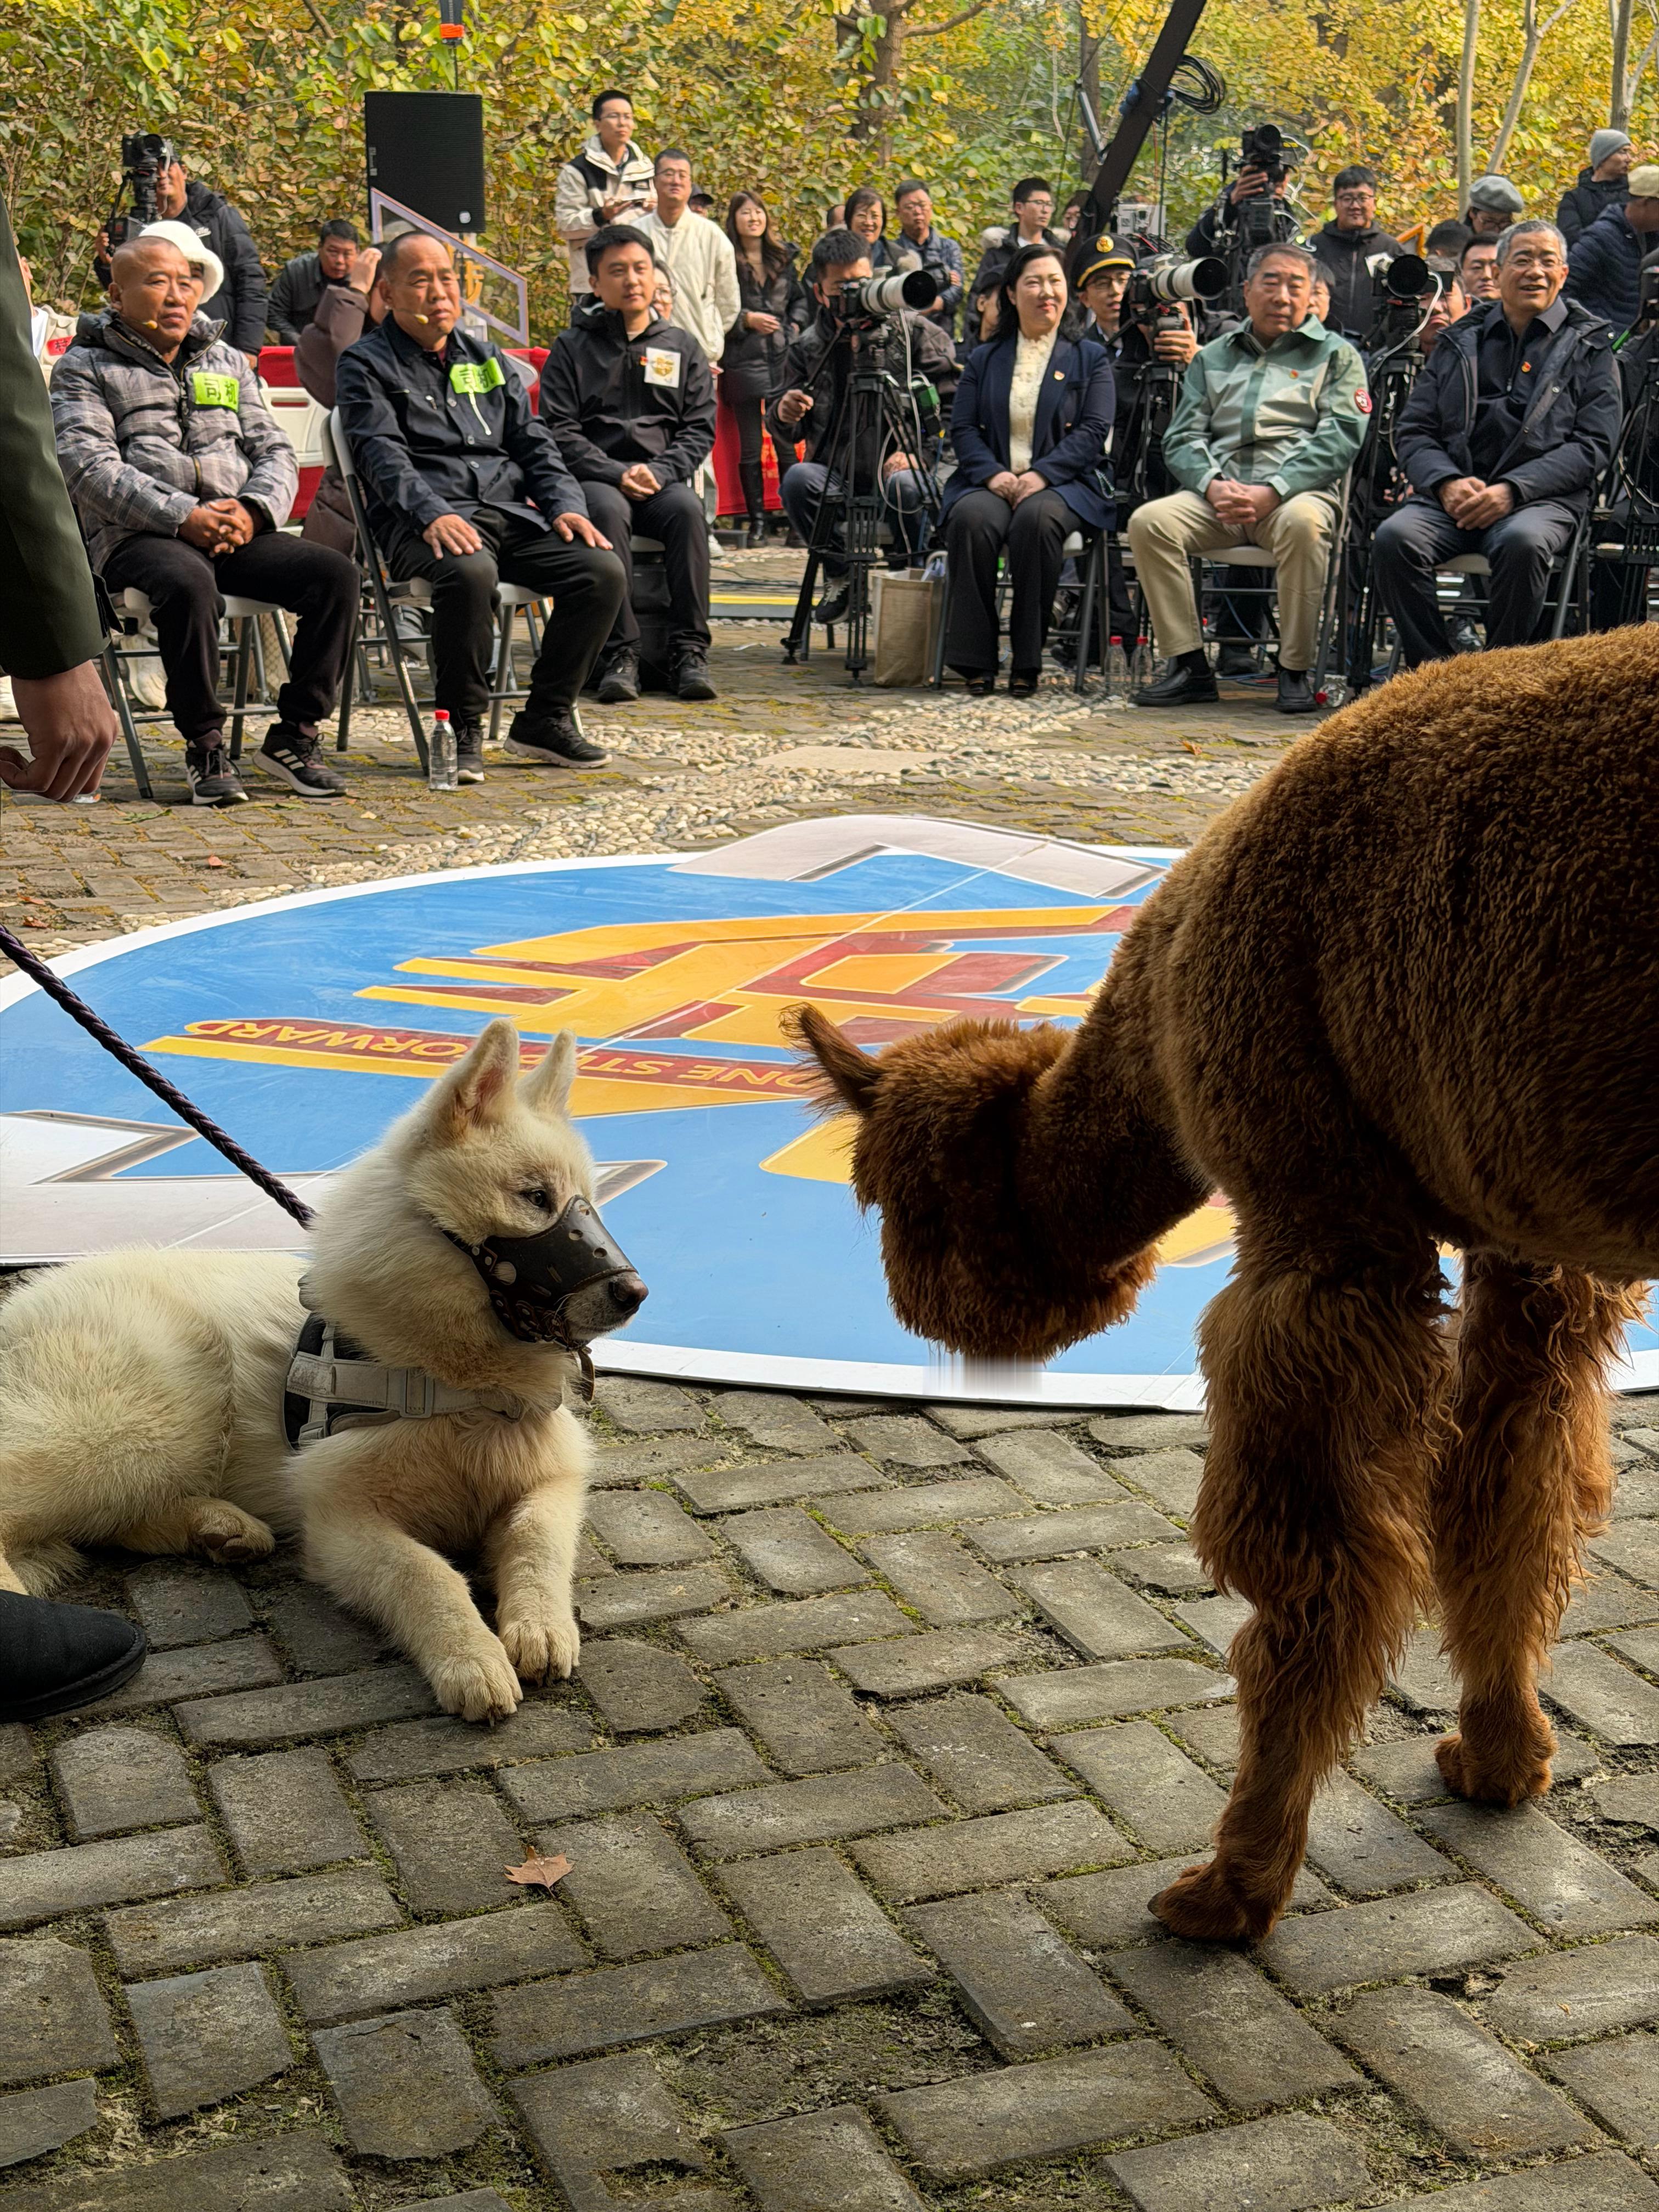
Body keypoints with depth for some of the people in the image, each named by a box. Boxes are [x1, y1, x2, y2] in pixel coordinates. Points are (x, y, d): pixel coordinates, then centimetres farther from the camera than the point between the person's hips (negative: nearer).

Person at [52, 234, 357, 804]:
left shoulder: (227, 362, 23)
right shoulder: (84, 369, 8)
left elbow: (275, 451, 17)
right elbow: (89, 468, -8)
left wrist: (253, 510, -7)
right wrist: (182, 517, -20)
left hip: (235, 532, 5)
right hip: (137, 537, -5)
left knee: (336, 573, -20)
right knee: (189, 583, -39)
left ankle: (294, 734, -13)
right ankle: (204, 746, -23)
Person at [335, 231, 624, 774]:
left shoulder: (484, 358, 25)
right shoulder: (366, 364, 8)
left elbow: (533, 441, 20)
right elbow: (381, 453, -8)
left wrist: (565, 505, 0)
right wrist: (433, 514, -27)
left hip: (511, 511, 6)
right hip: (425, 521, -5)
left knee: (602, 569, -18)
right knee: (469, 571, -39)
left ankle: (545, 719, -6)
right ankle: (462, 725, -20)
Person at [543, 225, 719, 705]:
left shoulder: (682, 347, 18)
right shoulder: (572, 347, 11)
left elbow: (700, 429, 10)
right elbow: (559, 431, 1)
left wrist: (658, 473, -9)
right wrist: (615, 474, -13)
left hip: (663, 479, 1)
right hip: (595, 479, -1)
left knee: (686, 508, -33)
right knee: (607, 511, -36)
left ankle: (690, 650, -30)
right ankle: (620, 652, -34)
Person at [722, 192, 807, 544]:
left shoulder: (783, 258, 13)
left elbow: (800, 297, 24)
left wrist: (795, 326, 8)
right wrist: (746, 320, -12)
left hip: (783, 357, 3)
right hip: (742, 360, -3)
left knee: (788, 442, 1)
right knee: (750, 446, 2)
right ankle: (757, 521, 8)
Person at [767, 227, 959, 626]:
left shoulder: (915, 332, 3)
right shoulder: (808, 347, 9)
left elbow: (952, 406, 0)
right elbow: (785, 432, 11)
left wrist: (920, 454, -15)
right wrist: (783, 414, -14)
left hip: (901, 469, -2)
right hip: (837, 478, 3)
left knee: (906, 487, -36)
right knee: (797, 479, -28)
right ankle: (839, 576, -4)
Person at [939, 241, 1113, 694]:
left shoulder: (1089, 358, 14)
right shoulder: (985, 359, 21)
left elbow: (1094, 432, 1)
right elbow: (962, 427, 10)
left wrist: (1041, 474, -15)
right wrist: (992, 474, -11)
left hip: (1061, 485, -2)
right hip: (990, 482, 2)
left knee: (1036, 519, -37)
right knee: (971, 518, -34)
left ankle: (1027, 663, -28)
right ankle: (974, 661, -29)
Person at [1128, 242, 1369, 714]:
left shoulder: (1336, 355, 13)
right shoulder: (1214, 357, 23)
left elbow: (1339, 439, -2)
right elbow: (1182, 437, 14)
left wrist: (1272, 492, -17)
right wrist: (1213, 485, -9)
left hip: (1298, 492, -3)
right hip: (1217, 495, 3)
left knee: (1302, 522, -39)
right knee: (1148, 521, -25)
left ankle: (1294, 670, -25)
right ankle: (1189, 665, -19)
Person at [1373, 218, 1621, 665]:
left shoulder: (1589, 347, 13)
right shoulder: (1461, 342, 20)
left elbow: (1593, 444, 2)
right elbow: (1413, 431, 15)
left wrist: (1512, 490, -13)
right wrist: (1447, 483, -8)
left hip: (1541, 496, -2)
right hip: (1454, 491, 3)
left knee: (1523, 542, -38)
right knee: (1395, 537, -29)